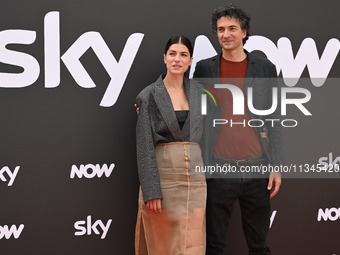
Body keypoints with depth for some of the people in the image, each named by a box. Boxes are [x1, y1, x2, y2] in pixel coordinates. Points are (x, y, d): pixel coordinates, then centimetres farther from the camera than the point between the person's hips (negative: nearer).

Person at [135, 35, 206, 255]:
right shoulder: (149, 95, -3)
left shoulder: (197, 94, 10)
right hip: (162, 176, -3)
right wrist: (151, 191, -14)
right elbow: (144, 146, -8)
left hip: (194, 177, 4)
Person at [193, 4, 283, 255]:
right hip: (218, 167, -1)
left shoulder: (265, 68, 7)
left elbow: (274, 121, 7)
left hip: (257, 168, 1)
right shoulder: (204, 68, 6)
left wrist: (276, 167, 1)